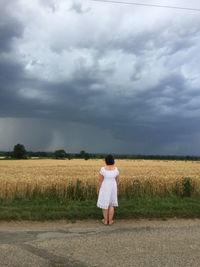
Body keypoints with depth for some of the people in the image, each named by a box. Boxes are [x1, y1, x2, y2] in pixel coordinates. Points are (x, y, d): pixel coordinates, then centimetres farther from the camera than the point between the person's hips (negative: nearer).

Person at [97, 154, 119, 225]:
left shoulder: (103, 169, -17)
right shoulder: (116, 169, -9)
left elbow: (100, 180, -12)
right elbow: (117, 181, -1)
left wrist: (98, 189, 1)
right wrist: (117, 189, 12)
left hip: (104, 188, -2)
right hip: (113, 188, 2)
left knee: (105, 204, 10)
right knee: (111, 204, 14)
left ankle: (105, 220, 18)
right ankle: (110, 221, 17)